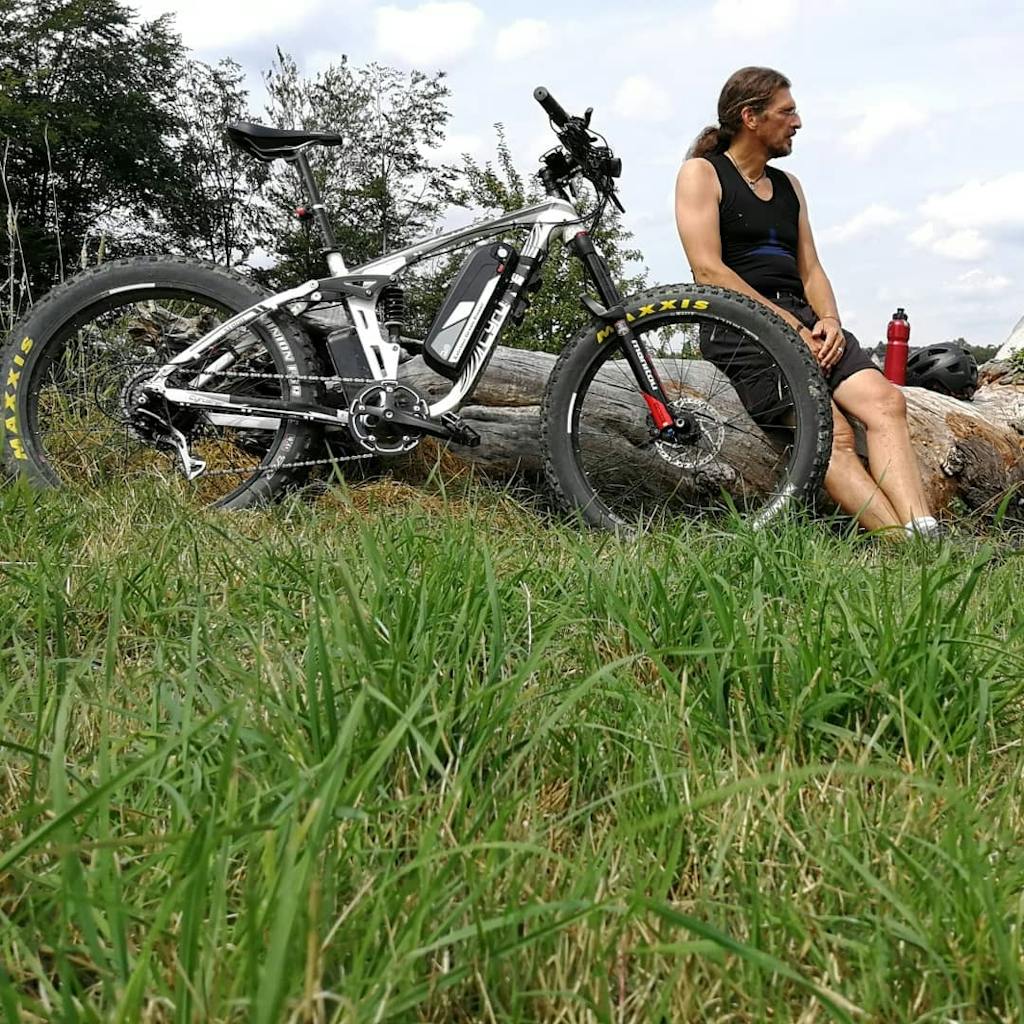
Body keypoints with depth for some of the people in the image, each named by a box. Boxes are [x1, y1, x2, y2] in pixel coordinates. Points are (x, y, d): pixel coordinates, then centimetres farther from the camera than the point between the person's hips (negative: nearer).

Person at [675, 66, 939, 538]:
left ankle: (925, 538, -36)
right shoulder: (701, 172, 6)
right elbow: (709, 272, -7)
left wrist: (828, 321, -3)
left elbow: (810, 270, 20)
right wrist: (790, 326, -12)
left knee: (884, 399, -23)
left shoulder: (788, 186, 26)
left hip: (801, 320, 6)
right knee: (832, 434, -28)